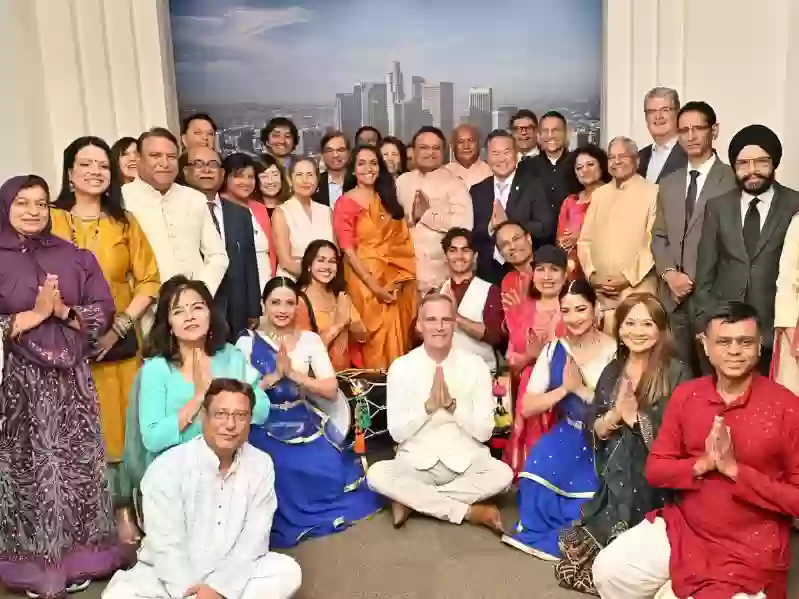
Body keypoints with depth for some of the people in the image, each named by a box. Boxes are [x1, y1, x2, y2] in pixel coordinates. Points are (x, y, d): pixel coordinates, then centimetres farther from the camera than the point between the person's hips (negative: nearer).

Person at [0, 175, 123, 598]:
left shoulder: (74, 257, 8)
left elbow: (103, 311, 3)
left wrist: (64, 311, -12)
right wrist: (34, 314, -14)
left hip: (71, 376, 3)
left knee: (77, 464, 6)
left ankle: (78, 556, 20)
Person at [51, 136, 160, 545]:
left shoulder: (124, 223, 8)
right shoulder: (49, 221, 2)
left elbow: (149, 281, 3)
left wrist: (120, 325, -8)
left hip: (119, 343, 1)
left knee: (121, 430, 6)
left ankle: (124, 514, 19)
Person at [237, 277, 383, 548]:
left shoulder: (310, 340, 5)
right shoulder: (248, 342, 0)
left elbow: (331, 390, -4)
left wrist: (293, 373, -17)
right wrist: (275, 375, -20)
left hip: (305, 426, 3)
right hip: (265, 429, -2)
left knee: (331, 470, -21)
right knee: (287, 473, -29)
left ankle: (303, 518, 7)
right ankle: (287, 515, 0)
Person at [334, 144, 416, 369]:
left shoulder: (388, 199, 13)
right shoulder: (346, 202, -4)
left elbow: (403, 240, 7)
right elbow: (348, 249, -11)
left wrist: (402, 278, -7)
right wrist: (374, 286, -17)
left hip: (396, 280, 5)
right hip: (365, 277, -5)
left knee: (398, 334, 7)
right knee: (376, 336, -3)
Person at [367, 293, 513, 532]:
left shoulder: (476, 366, -4)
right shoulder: (401, 367, -3)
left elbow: (484, 431, -5)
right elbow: (397, 432, -5)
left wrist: (453, 405, -20)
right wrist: (428, 405, -20)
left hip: (466, 462, 0)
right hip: (416, 462, 0)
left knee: (503, 474, -29)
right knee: (376, 474, -29)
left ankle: (411, 499, -17)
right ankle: (470, 511, -20)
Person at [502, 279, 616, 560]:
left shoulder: (614, 351, -9)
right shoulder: (553, 349, 2)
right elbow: (527, 408, -2)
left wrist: (581, 389, -20)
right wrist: (564, 389, -15)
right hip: (566, 436, 3)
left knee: (588, 489, -25)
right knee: (538, 467, -24)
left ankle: (563, 538, 1)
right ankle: (539, 531, -2)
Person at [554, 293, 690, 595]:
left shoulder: (676, 374, -8)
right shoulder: (612, 372, 8)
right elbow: (593, 431, 6)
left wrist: (634, 415, -14)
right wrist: (616, 414, -12)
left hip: (655, 487, -5)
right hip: (615, 484, 5)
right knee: (574, 548, 0)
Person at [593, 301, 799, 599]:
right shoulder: (685, 395, -1)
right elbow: (655, 470, 1)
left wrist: (734, 469, -21)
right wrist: (703, 465, -17)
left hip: (751, 548, -3)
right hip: (682, 526, 4)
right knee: (609, 570, -3)